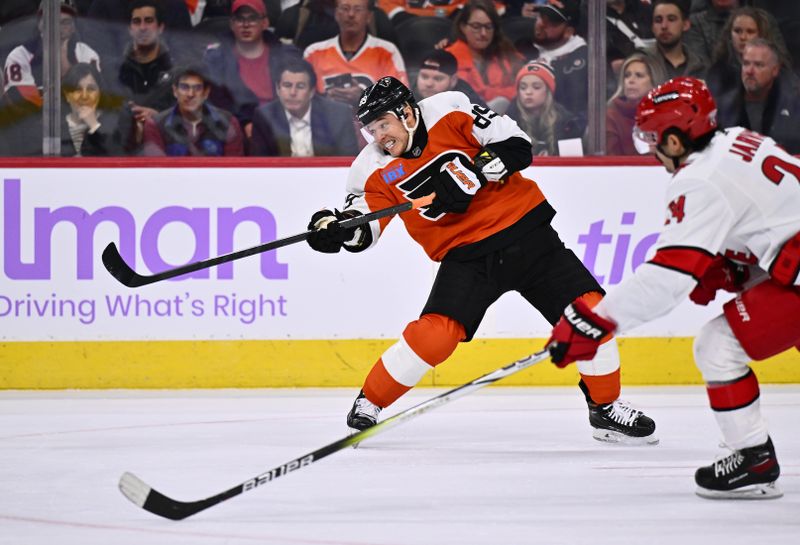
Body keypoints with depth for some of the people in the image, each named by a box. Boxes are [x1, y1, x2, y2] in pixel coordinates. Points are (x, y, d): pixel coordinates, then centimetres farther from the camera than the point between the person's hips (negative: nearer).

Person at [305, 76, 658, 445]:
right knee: (434, 333, -21)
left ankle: (605, 408, 12)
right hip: (465, 256, 0)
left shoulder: (450, 113, -8)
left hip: (525, 231, 0)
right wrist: (337, 228, -30)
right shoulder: (376, 169, -2)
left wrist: (470, 175, -23)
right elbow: (363, 230, -9)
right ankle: (368, 404, 0)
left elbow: (517, 147, -10)